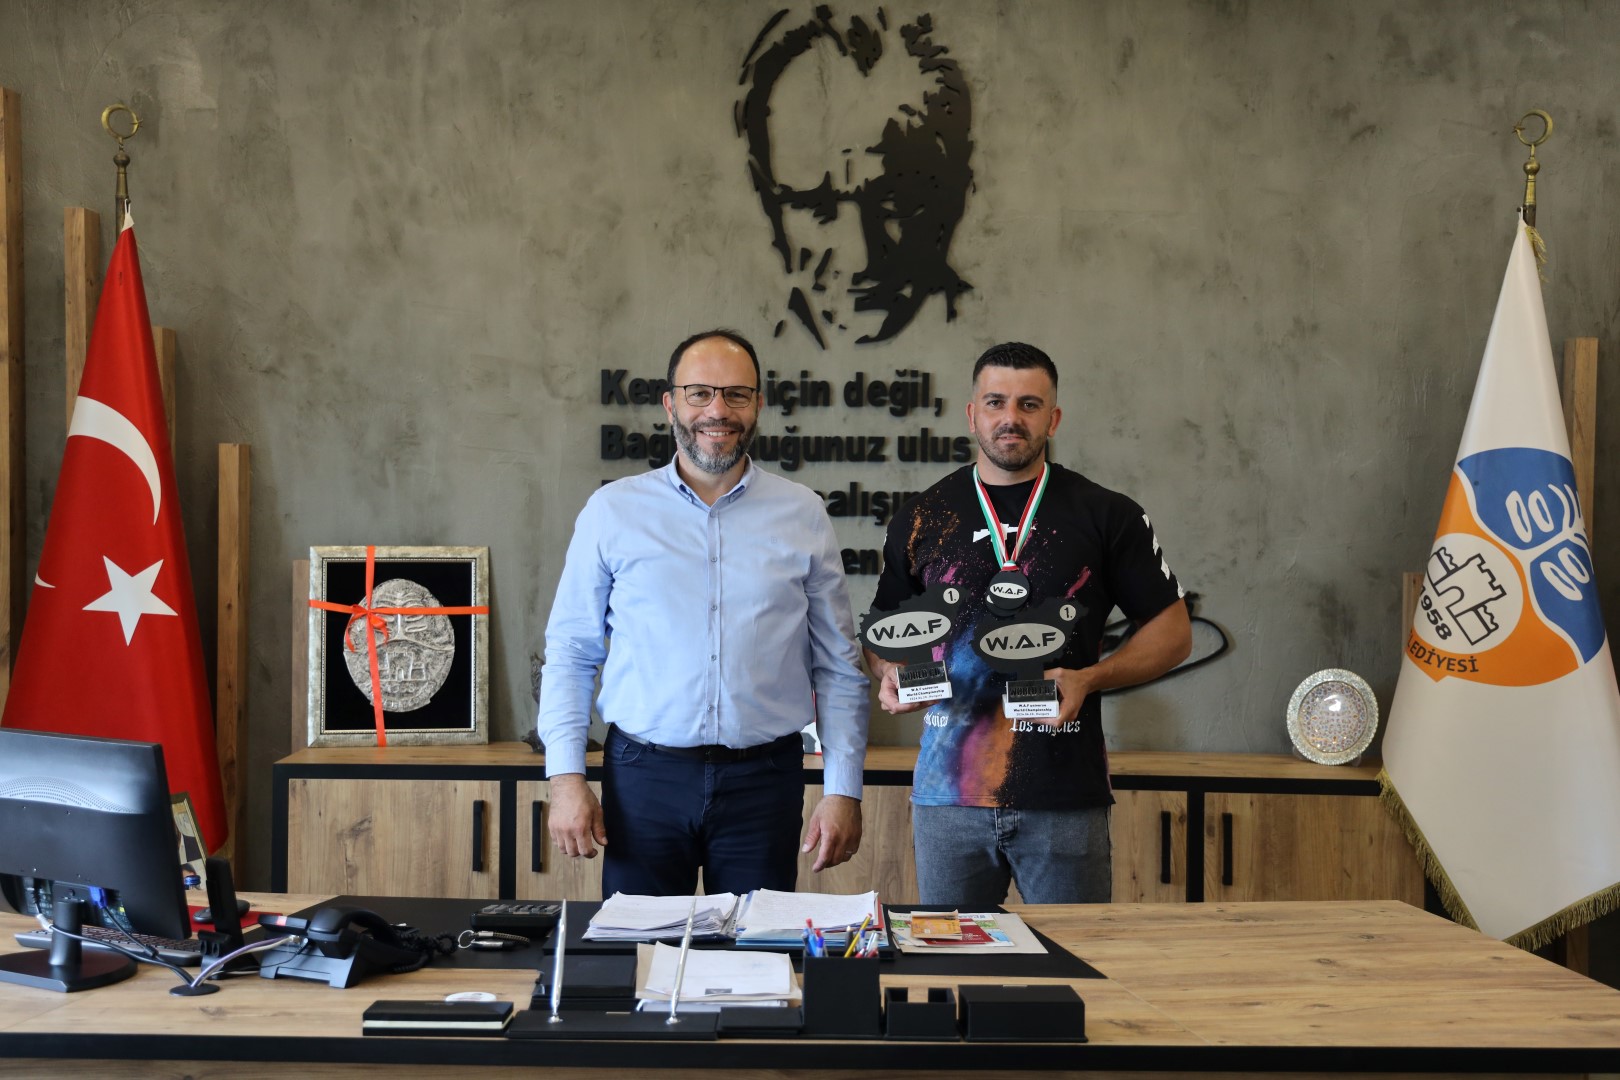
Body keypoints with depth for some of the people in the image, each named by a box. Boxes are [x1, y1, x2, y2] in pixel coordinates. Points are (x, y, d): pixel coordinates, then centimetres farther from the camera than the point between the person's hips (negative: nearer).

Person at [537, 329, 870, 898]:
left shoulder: (802, 515, 5)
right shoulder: (612, 510, 3)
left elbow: (839, 668, 6)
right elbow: (569, 655, 6)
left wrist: (844, 791, 0)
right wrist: (566, 778, -3)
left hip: (764, 781, 0)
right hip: (643, 776, 0)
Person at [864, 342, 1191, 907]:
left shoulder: (1105, 515, 4)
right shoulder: (922, 519, 9)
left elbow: (1172, 630, 6)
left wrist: (1089, 679, -10)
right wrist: (892, 675, -5)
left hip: (1066, 795, -1)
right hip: (948, 789, 2)